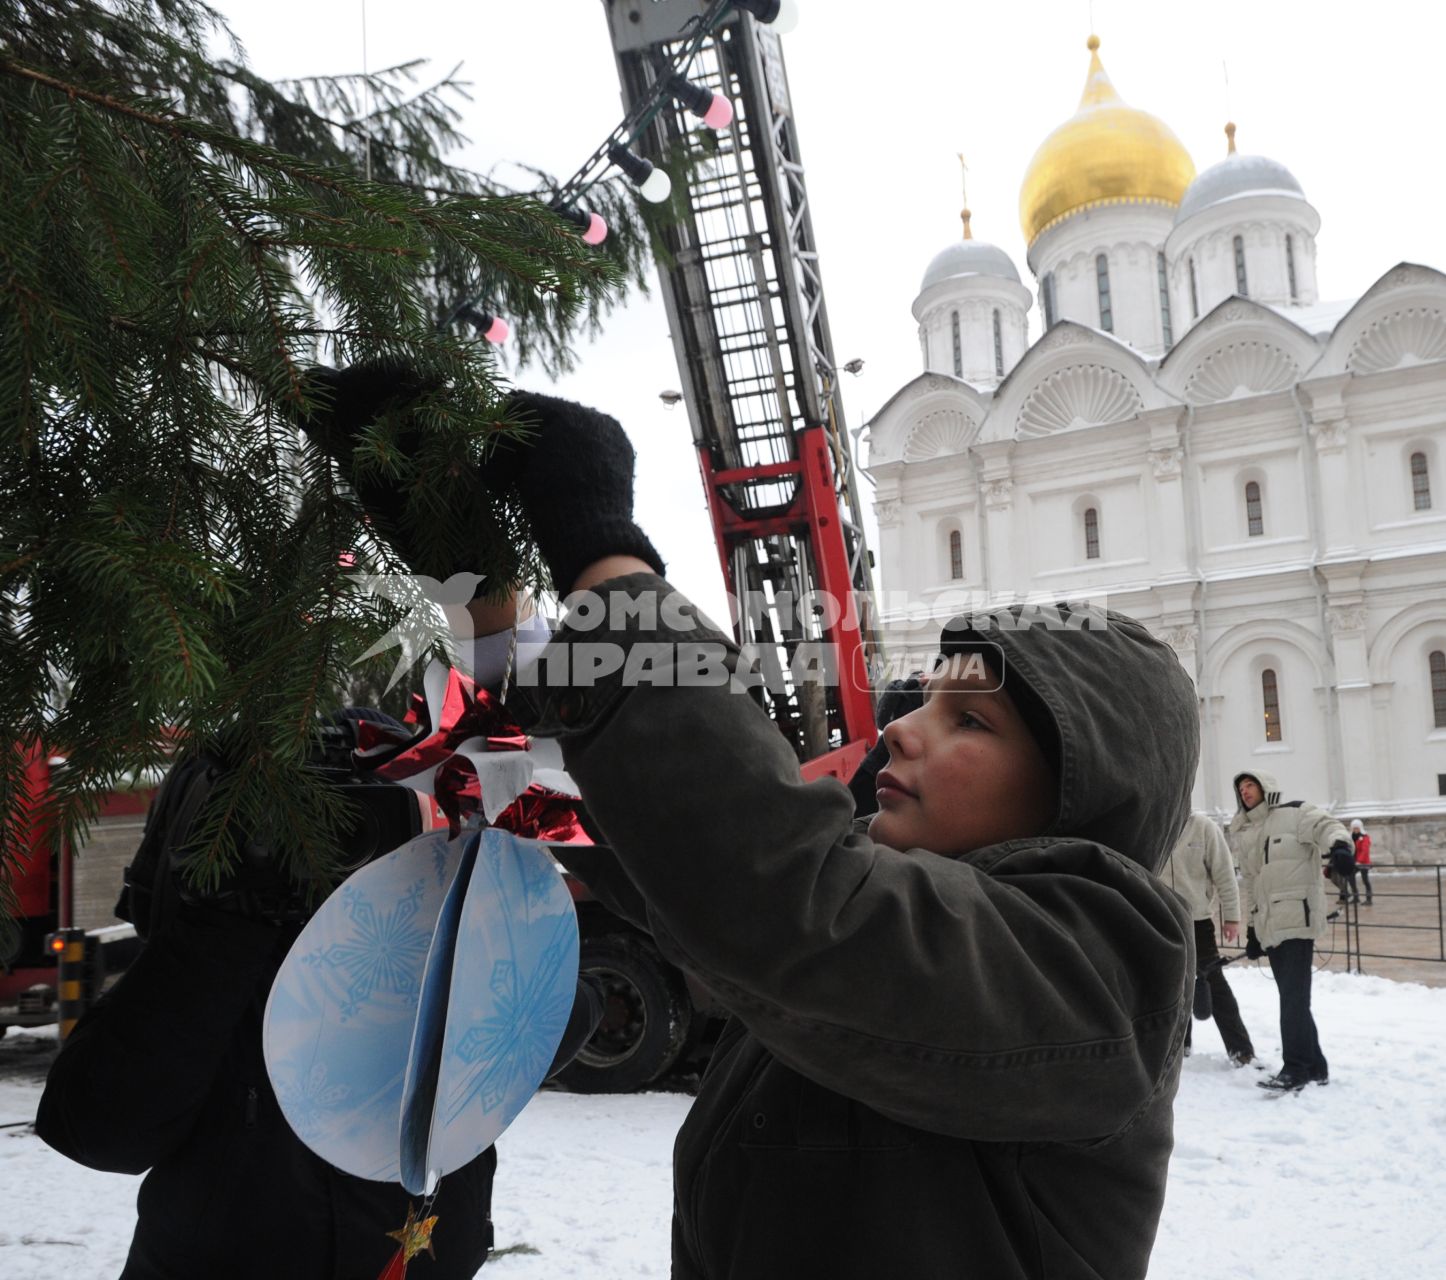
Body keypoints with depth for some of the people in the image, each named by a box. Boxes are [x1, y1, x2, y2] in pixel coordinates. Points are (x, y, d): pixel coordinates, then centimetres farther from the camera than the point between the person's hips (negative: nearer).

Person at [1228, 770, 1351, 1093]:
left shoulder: (1294, 813, 2)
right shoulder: (1244, 836, 20)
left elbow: (1326, 826, -16)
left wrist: (1339, 845, -39)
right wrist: (1253, 928, 20)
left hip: (1298, 918, -7)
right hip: (1269, 925, 7)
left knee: (1293, 997, -9)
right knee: (1292, 998, 9)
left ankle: (1296, 1069, -5)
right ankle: (1313, 1067, 18)